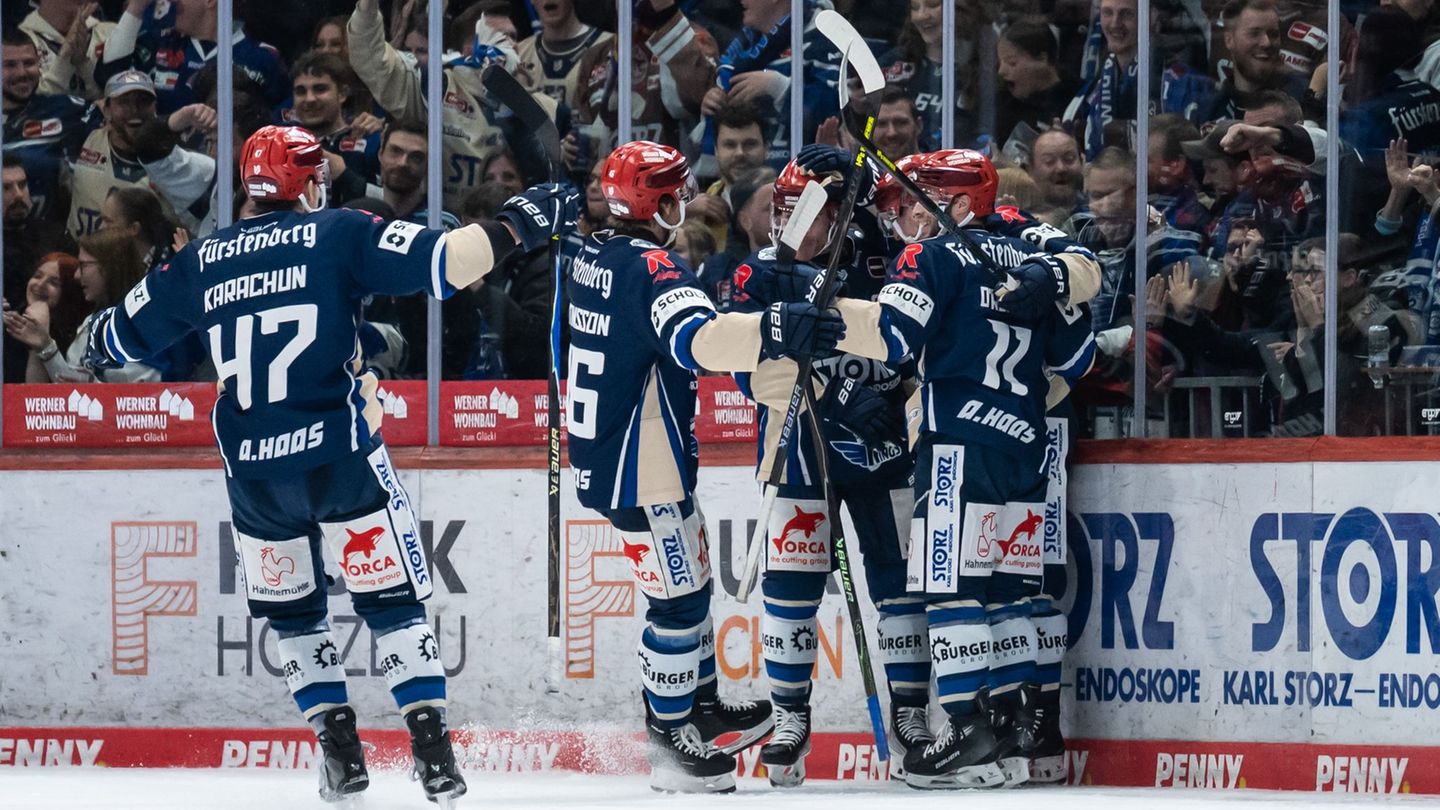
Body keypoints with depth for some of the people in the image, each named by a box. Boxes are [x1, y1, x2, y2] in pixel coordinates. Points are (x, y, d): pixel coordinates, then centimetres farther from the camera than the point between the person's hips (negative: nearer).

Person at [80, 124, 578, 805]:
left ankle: (340, 752, 15)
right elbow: (441, 261, -12)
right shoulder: (338, 235, -2)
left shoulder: (200, 261, 9)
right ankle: (433, 753, -3)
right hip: (339, 456, -3)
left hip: (252, 471, 3)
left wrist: (94, 346, 44)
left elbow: (125, 336, 21)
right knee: (391, 597, 5)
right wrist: (515, 227, 0)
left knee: (291, 608, 20)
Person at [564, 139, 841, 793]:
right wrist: (773, 332, -55)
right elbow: (696, 339, -42)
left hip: (601, 454, 10)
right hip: (640, 473, -10)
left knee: (688, 583, 22)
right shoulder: (652, 269, -23)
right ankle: (671, 740, 7)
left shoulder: (590, 257, 7)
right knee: (678, 599, 0)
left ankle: (702, 705, 33)